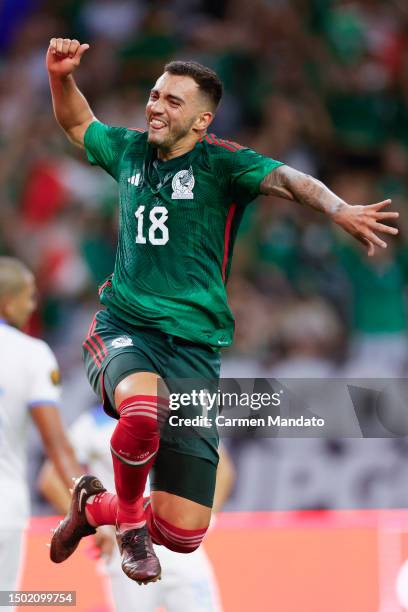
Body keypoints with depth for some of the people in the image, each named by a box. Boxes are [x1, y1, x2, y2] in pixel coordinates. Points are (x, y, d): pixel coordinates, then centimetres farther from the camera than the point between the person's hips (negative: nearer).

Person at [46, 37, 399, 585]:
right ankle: (129, 519, -6)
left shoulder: (219, 162, -3)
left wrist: (340, 211, -40)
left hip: (193, 344, -1)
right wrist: (61, 77, 9)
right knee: (143, 409, -38)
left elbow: (283, 178, -21)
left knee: (184, 532, -5)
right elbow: (78, 124, 29)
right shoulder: (130, 150, 9)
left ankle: (95, 506, 29)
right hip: (123, 328, 1)